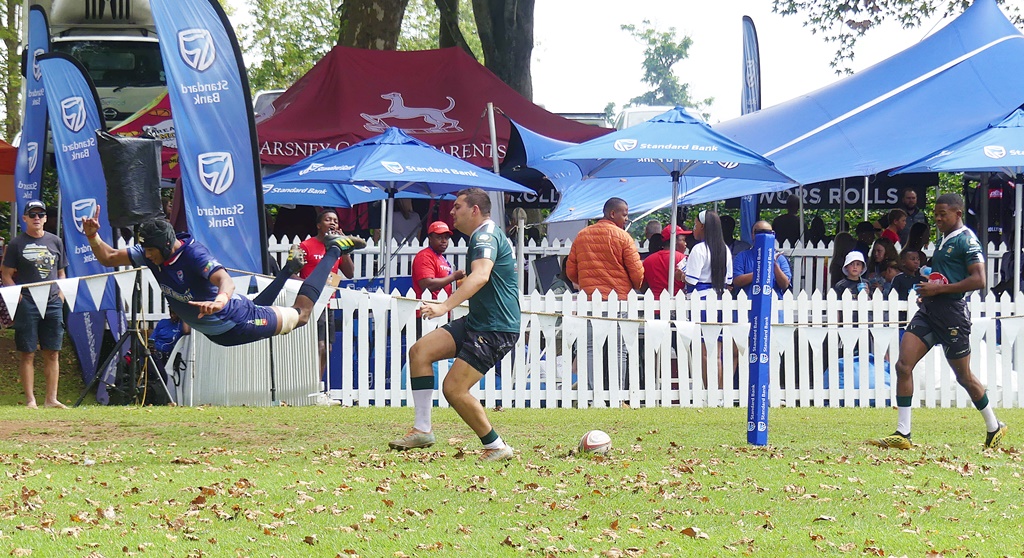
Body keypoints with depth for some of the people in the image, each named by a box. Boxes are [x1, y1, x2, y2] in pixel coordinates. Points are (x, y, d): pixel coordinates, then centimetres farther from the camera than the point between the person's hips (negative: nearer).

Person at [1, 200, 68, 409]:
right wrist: (18, 296, -11)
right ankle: (30, 399, -1)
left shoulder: (55, 241, 14)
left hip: (53, 303, 4)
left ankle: (51, 399, 6)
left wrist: (61, 294, 6)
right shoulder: (17, 243, 3)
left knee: (52, 353, 3)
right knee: (27, 353, -3)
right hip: (27, 304, -4)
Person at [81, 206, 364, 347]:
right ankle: (289, 269, 56)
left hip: (239, 322, -7)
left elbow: (225, 279, -51)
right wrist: (93, 237, -30)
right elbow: (108, 258, -8)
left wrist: (220, 299, -74)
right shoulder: (150, 255, -14)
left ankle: (334, 250, 27)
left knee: (299, 314, 12)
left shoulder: (193, 254, -35)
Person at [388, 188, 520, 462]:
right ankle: (422, 429, -2)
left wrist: (445, 306, -45)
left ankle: (496, 447, 0)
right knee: (420, 351, -2)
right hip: (476, 322, 10)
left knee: (454, 389, -14)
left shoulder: (486, 235, -17)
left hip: (495, 329, -10)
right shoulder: (485, 235, 17)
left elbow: (481, 276, -35)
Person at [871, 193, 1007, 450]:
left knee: (964, 376, 4)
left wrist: (938, 289, -19)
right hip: (929, 310, 8)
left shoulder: (967, 240, -10)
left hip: (952, 313, -8)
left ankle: (994, 428, 24)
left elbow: (978, 280, -19)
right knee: (903, 365, -6)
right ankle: (902, 434, -7)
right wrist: (928, 289, 12)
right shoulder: (944, 240, 17)